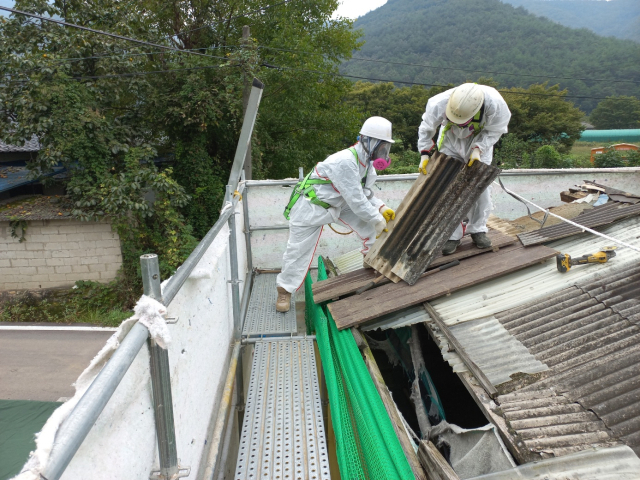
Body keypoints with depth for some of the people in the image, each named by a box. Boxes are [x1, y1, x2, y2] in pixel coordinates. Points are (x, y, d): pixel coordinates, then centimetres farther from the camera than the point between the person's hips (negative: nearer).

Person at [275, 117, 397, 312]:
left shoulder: (367, 163, -1)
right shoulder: (345, 162, -32)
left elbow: (366, 194, 9)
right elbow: (356, 200, -31)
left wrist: (382, 209, -8)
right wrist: (378, 220, -20)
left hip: (336, 203, 8)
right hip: (310, 206, -8)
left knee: (368, 225, -3)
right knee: (299, 250, 0)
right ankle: (284, 290, 17)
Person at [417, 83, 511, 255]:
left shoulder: (495, 105, -37)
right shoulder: (438, 104, -37)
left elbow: (494, 131, -16)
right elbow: (426, 129, -16)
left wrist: (478, 149, -29)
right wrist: (425, 153, -21)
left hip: (480, 142, 0)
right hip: (451, 140, 0)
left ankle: (478, 229, 16)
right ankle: (452, 234, 3)